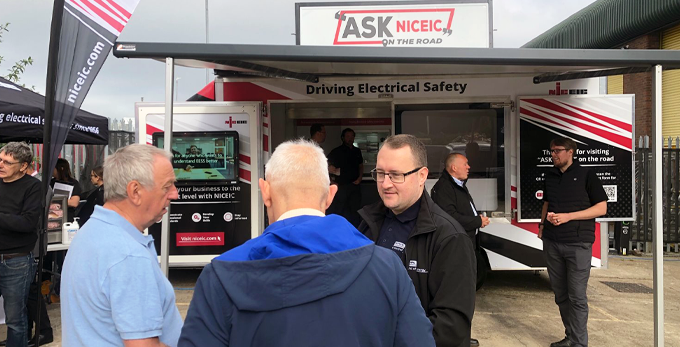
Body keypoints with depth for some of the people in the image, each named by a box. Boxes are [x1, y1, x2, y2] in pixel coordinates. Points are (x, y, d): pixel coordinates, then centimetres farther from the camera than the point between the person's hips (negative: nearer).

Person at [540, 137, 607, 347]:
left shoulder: (586, 175, -2)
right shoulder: (550, 176, 12)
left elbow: (601, 208, -5)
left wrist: (568, 216, -15)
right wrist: (542, 223, 5)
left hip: (578, 243, -5)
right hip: (552, 242, 5)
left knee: (576, 296, -3)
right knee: (560, 294, 11)